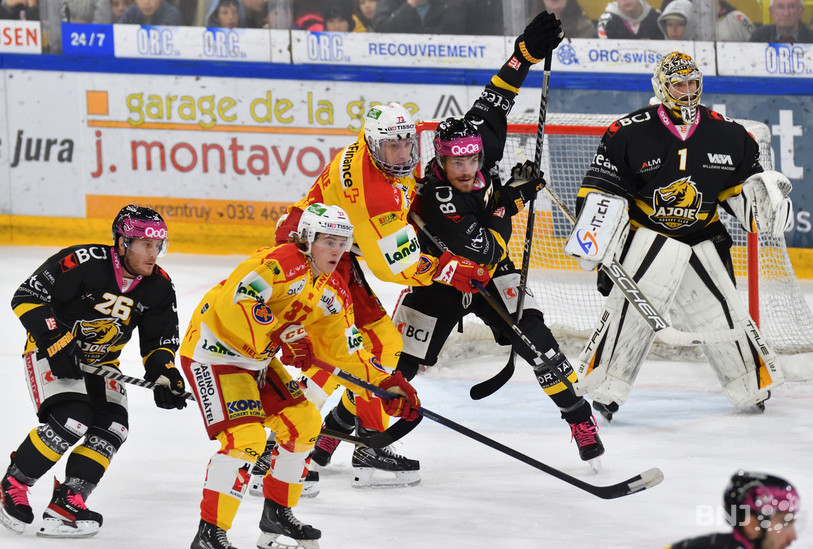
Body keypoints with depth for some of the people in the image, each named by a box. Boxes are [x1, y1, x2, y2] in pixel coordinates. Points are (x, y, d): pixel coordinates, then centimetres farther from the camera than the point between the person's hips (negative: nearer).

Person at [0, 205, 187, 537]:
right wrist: (55, 342, -28)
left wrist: (165, 376, -14)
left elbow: (160, 342, 5)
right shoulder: (81, 263, -25)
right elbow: (27, 297, -22)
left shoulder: (158, 286, -5)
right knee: (71, 420, -25)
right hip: (51, 352, -7)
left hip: (100, 361, 7)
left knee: (112, 427, -11)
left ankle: (66, 503, -7)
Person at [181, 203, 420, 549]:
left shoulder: (334, 293, 6)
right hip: (213, 350, -10)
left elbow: (344, 350, 11)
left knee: (303, 422, 11)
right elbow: (236, 302, -34)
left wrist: (386, 384, 2)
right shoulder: (280, 264, -23)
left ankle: (277, 512, 27)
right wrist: (282, 334, -34)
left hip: (257, 359, 10)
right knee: (245, 436, -21)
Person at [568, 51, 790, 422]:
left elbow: (742, 186, 12)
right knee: (630, 309, -16)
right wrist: (594, 240, -13)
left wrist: (764, 197, -10)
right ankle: (599, 389, -12)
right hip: (646, 236, -4)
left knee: (724, 315, 6)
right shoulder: (629, 133, -9)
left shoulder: (726, 134, 2)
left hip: (703, 243, 4)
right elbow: (602, 188, -7)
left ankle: (753, 387, 23)